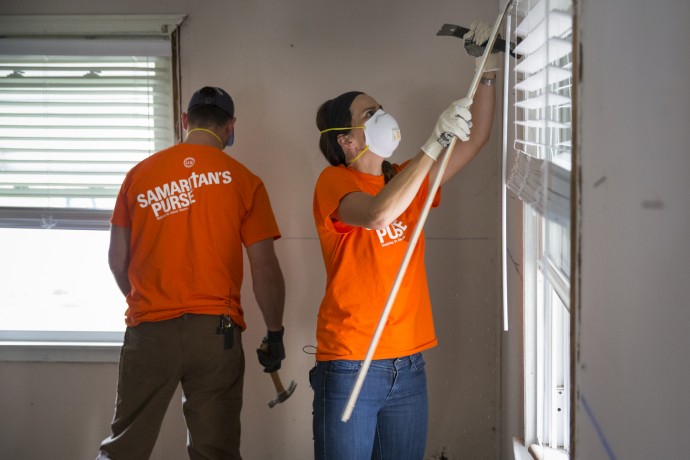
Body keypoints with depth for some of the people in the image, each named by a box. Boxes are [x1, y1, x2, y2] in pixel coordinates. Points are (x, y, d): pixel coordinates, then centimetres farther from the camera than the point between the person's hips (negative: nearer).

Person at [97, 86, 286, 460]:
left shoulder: (140, 174, 6)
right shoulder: (243, 181, 0)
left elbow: (117, 259, 9)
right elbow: (265, 268, -1)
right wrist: (275, 333, 10)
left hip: (149, 329, 1)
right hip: (216, 330, -1)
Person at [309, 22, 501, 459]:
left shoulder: (407, 179, 13)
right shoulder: (334, 182, -7)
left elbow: (476, 140, 16)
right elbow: (378, 214, -28)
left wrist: (488, 70, 6)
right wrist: (434, 144, -28)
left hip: (408, 365, 6)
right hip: (349, 366, -6)